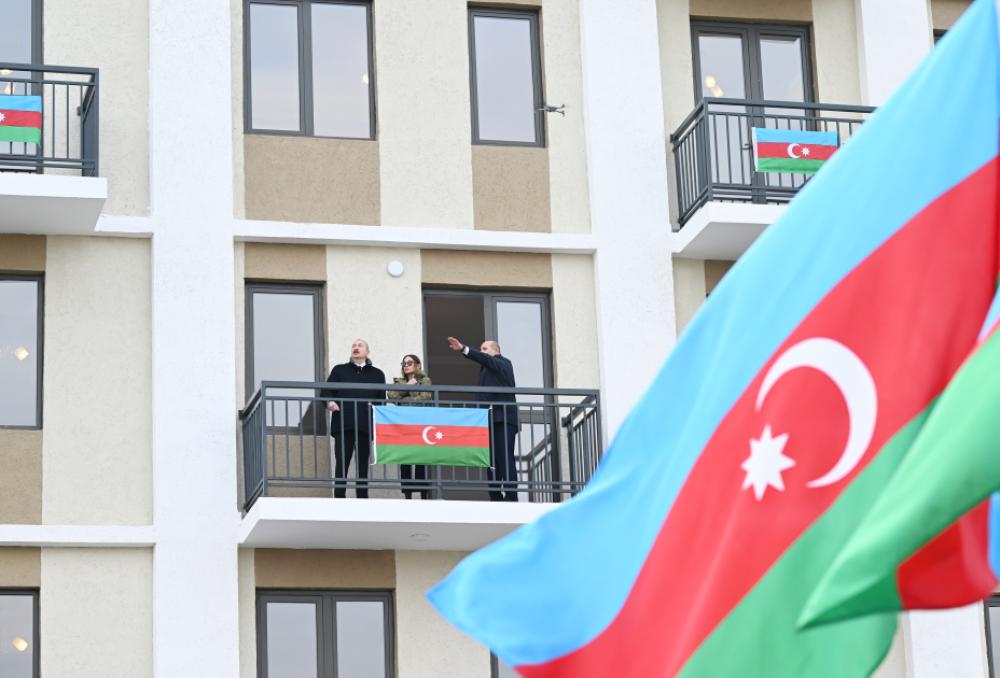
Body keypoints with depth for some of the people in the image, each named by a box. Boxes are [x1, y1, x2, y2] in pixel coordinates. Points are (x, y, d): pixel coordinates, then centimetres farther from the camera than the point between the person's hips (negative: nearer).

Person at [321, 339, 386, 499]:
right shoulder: (339, 370, 16)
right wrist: (329, 402, -13)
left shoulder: (377, 374, 18)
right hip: (343, 425, -1)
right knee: (341, 465, -6)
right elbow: (326, 391, 10)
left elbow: (382, 400, 13)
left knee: (363, 465, 2)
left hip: (366, 426, 1)